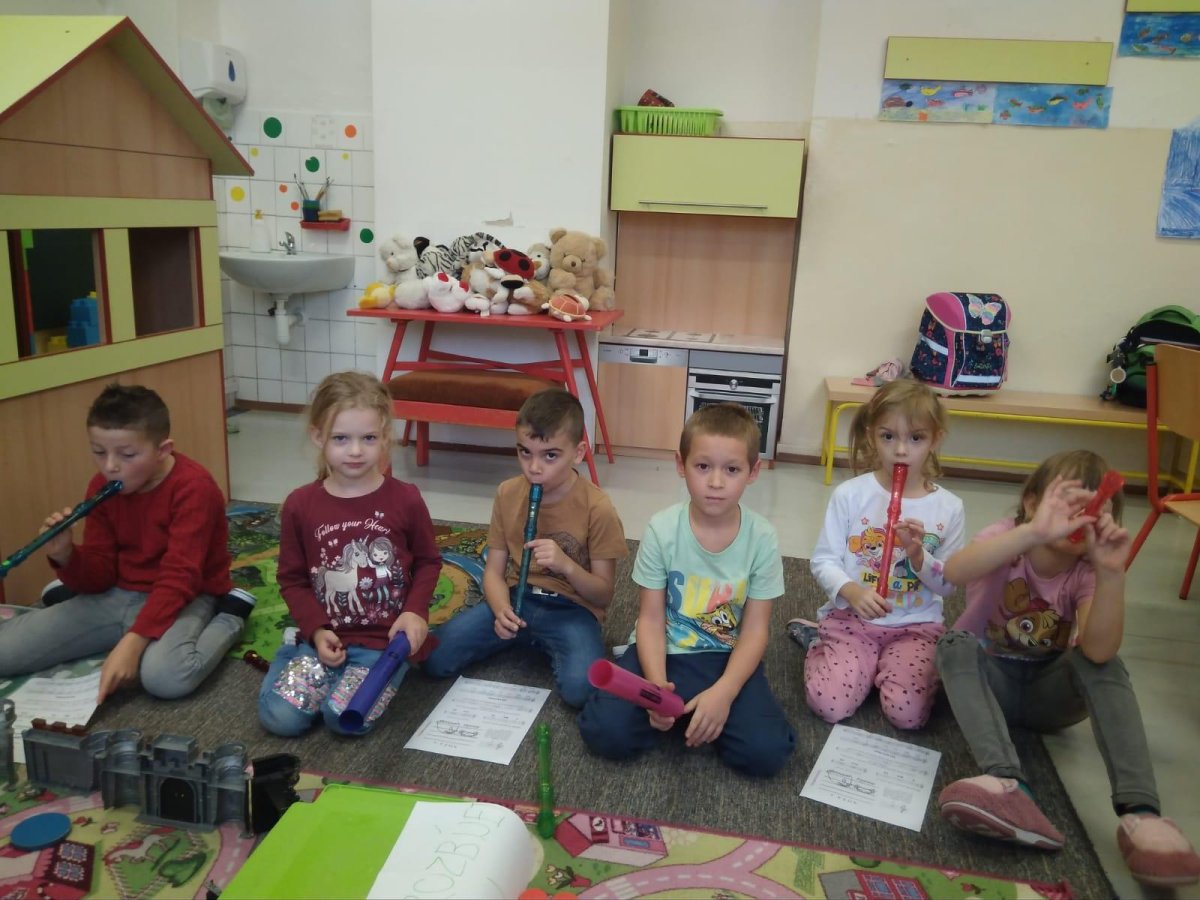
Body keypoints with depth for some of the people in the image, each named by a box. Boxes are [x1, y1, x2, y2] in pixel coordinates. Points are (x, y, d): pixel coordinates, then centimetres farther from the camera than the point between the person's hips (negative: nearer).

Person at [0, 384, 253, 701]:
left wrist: (132, 642, -36)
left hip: (185, 597, -6)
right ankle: (67, 600, 22)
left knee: (165, 676, -38)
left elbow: (178, 579, -25)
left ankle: (229, 617, -9)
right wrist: (66, 556, -19)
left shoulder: (194, 487, -21)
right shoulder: (102, 487, 0)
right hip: (118, 595, 6)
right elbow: (101, 575, 3)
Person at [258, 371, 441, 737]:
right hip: (326, 636, 3)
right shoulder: (299, 505, -3)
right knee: (279, 717, -13)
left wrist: (415, 612, -11)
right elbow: (292, 579, 5)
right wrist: (317, 631, -9)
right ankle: (302, 657, 18)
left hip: (385, 639, -2)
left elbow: (428, 562, 5)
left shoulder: (405, 500, -7)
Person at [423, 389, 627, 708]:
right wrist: (501, 610, -20)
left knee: (580, 689, -31)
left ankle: (547, 643, 3)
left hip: (571, 608, -3)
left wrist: (566, 565, -26)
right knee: (435, 658, -14)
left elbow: (603, 595, -7)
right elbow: (494, 570, 2)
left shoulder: (597, 508, -14)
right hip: (515, 598, 4)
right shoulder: (507, 494, -2)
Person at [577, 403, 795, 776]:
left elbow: (755, 629, -9)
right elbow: (651, 619, -10)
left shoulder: (761, 538, -12)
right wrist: (657, 683, -27)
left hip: (727, 657, 1)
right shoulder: (662, 529, -14)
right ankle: (682, 706, 6)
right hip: (665, 651, 0)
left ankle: (701, 712, 6)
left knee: (767, 751, -21)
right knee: (605, 731, -21)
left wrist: (723, 692, -24)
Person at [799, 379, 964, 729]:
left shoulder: (948, 508, -4)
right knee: (830, 705, -18)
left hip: (916, 626, 2)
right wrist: (851, 592, -26)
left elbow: (949, 584, 1)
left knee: (908, 714, -19)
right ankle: (821, 645, 13)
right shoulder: (850, 494, -9)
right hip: (852, 618, -1)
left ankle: (878, 665, 12)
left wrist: (919, 555, -19)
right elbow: (824, 560, -6)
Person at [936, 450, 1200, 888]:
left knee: (1103, 662, -28)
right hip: (987, 677, -1)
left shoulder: (1086, 571, -12)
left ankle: (1140, 812, -36)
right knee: (957, 644, -33)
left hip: (1049, 689, 2)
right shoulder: (1009, 540, -18)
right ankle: (1007, 783, -49)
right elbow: (955, 570, -45)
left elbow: (1098, 651, -32)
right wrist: (1034, 532, -56)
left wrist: (1111, 573, -42)